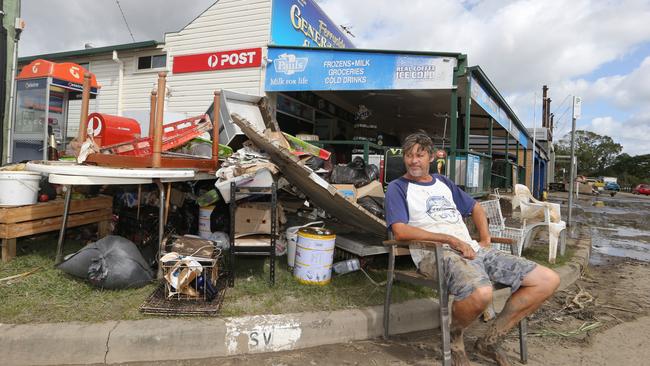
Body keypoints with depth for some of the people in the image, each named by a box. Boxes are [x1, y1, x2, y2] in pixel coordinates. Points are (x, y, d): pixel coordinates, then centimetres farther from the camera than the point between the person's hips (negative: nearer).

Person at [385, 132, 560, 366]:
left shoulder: (443, 182, 25)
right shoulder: (398, 188, 5)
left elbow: (475, 208, 34)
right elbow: (400, 231, -11)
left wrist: (485, 240, 15)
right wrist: (451, 239, -14)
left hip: (472, 249, 7)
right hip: (436, 254, -7)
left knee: (548, 281, -3)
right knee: (481, 293, -39)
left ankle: (490, 340, 8)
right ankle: (454, 336, -2)